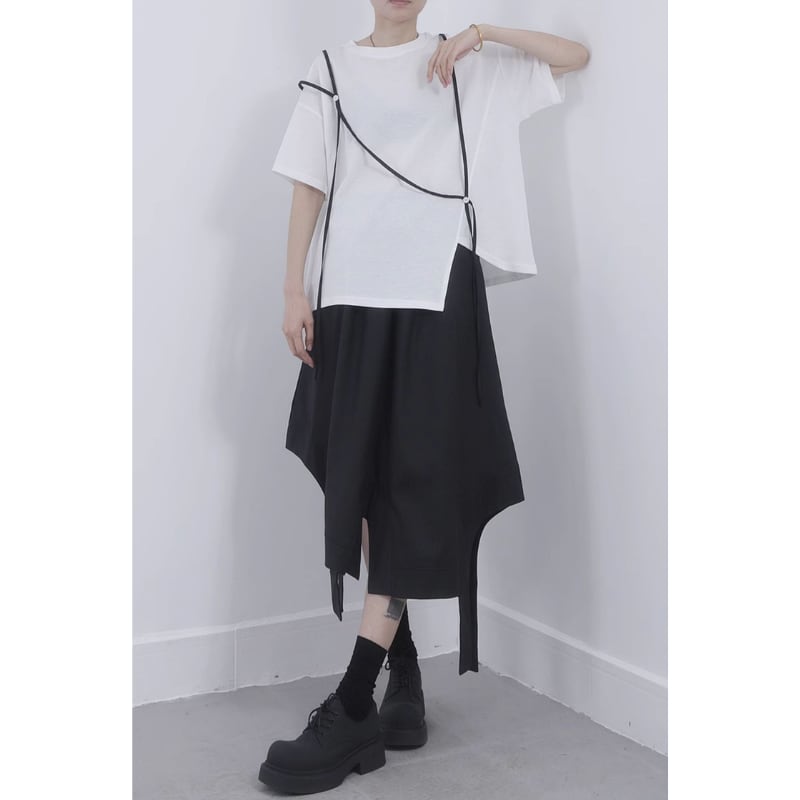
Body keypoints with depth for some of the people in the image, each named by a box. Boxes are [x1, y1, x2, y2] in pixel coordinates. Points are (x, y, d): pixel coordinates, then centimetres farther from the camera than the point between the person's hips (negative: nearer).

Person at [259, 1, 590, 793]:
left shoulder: (467, 64, 15)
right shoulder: (331, 71, 16)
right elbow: (309, 187, 10)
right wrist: (294, 290, 0)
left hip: (436, 290, -2)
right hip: (352, 293, 2)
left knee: (412, 485, -10)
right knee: (359, 484, -1)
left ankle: (353, 708, -9)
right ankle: (404, 679, 12)